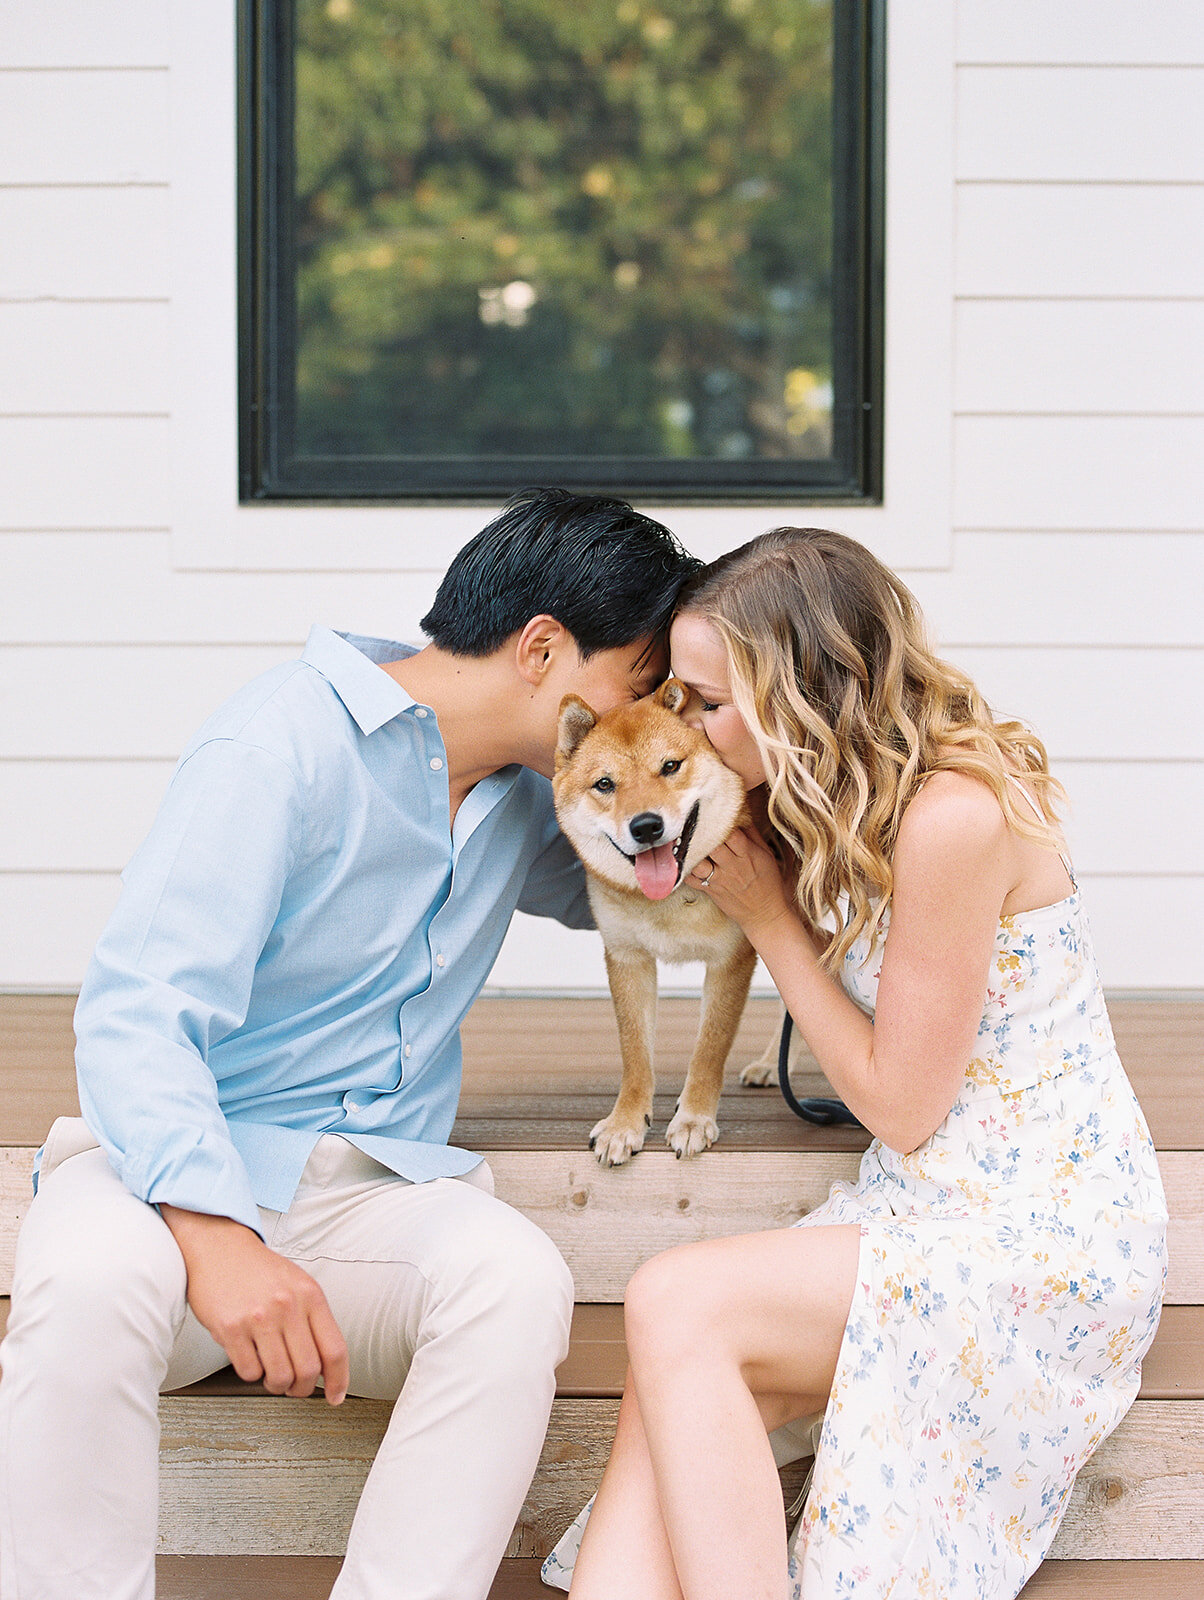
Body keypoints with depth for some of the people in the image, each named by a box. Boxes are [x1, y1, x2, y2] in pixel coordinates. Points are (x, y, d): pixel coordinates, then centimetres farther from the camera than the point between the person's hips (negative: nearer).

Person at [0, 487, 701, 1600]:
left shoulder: (523, 789, 15)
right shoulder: (286, 743, -10)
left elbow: (592, 889, 39)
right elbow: (137, 1013, -18)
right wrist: (215, 1235, -34)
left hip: (380, 1192, 5)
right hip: (188, 1168, -5)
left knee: (520, 1281, -30)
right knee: (93, 1277, -39)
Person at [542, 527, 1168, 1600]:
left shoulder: (955, 815, -20)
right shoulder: (861, 801, 9)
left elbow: (901, 1105, -13)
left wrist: (768, 915, -6)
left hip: (1048, 1239, -8)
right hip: (933, 1208, 8)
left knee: (679, 1306, -25)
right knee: (674, 1403, -17)